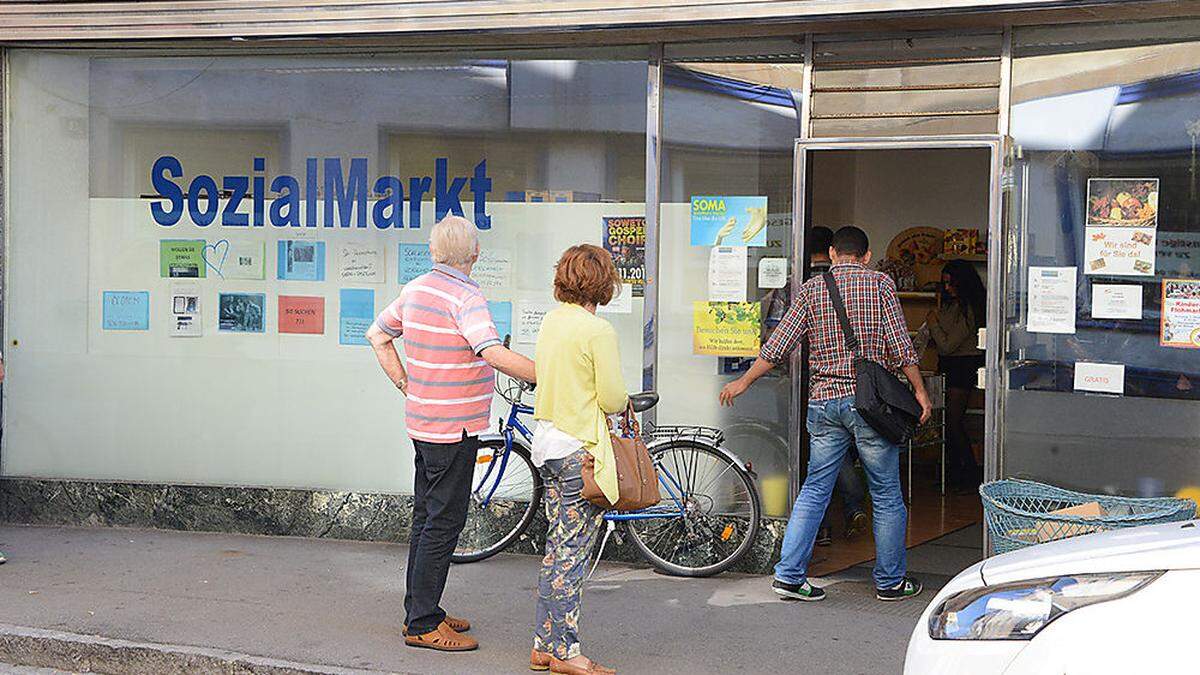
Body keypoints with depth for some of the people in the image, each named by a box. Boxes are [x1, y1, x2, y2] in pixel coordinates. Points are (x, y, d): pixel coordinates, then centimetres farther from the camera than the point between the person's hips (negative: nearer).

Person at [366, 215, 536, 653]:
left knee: (427, 518, 16)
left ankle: (419, 611, 24)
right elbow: (494, 354, -30)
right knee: (444, 523, -4)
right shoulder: (465, 297, -18)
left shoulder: (416, 289, 9)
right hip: (454, 428, -9)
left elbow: (378, 335, 19)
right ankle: (422, 624, 0)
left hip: (423, 422, 9)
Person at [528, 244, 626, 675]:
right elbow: (612, 398, -16)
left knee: (558, 546, 14)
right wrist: (623, 402, 6)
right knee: (572, 551, -1)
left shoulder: (551, 321, 9)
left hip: (548, 441, 8)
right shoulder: (598, 331, -16)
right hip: (580, 448, -8)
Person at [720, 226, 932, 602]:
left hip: (823, 401, 3)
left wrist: (744, 382, 10)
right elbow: (900, 345, -6)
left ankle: (789, 575, 6)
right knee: (886, 496, 9)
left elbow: (779, 345, 1)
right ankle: (890, 581, 16)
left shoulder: (811, 289, 5)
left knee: (814, 490, 10)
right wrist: (919, 391, 2)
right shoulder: (880, 284, -1)